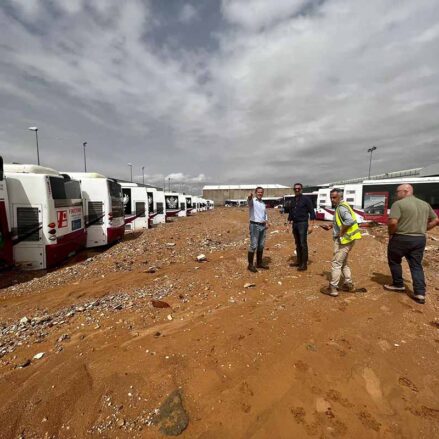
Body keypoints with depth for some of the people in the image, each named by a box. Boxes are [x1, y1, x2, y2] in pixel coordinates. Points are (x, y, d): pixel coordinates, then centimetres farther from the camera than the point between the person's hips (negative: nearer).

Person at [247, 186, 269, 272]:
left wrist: (266, 222, 8)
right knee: (253, 245, -8)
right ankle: (250, 265, 1)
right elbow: (249, 201, -31)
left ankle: (259, 262, 25)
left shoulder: (263, 203, 16)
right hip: (254, 225, -7)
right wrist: (249, 197, -54)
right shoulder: (252, 201, -6)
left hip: (262, 225, 7)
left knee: (261, 245, 13)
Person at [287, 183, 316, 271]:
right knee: (297, 244, 12)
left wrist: (311, 225, -14)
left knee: (303, 244, -5)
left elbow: (312, 213, -8)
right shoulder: (293, 200, 13)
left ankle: (304, 264, 0)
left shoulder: (306, 199, -6)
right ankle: (298, 261, 21)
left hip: (303, 224, -6)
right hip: (295, 224, 6)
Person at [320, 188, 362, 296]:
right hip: (346, 239, 11)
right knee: (343, 263, 21)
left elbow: (350, 221, -33)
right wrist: (331, 226, 14)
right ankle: (349, 284, 29)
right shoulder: (341, 206, 14)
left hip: (343, 239, -11)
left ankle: (332, 289, 4)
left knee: (336, 263, -4)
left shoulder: (341, 207, -17)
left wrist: (341, 232, -23)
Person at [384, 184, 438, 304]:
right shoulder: (425, 204, 11)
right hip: (420, 239, 6)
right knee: (416, 266, 12)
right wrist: (422, 230, 16)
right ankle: (420, 293, 9)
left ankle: (398, 285, 26)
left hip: (401, 238, -6)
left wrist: (391, 234, -7)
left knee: (394, 261, 15)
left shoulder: (399, 203, -12)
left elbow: (393, 222, -23)